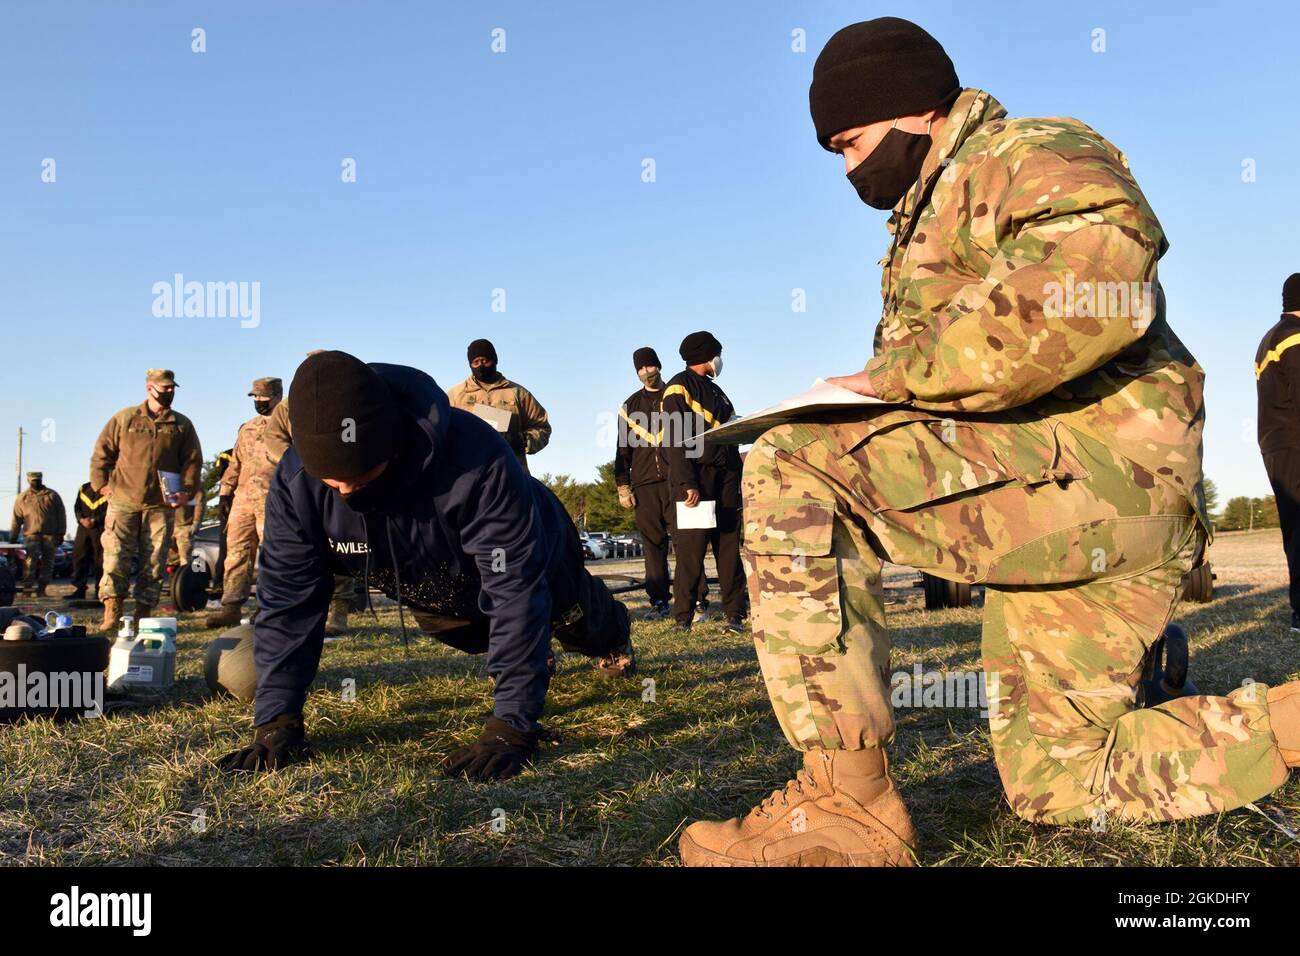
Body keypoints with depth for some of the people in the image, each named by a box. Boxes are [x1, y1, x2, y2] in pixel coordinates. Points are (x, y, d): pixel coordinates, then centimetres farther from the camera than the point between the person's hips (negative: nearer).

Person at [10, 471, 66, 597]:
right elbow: (17, 519, 13)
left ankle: (41, 589, 8)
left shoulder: (52, 495, 9)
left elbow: (61, 515, 8)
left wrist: (60, 533, 2)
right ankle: (28, 585, -19)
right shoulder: (22, 498, 12)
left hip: (50, 534, 1)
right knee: (31, 558, -18)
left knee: (47, 562, 1)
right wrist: (13, 536, 10)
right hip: (31, 534, -1)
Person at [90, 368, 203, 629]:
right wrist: (104, 486, 1)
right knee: (116, 557, -8)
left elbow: (193, 461, 8)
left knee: (153, 562, 3)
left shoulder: (182, 425, 10)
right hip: (123, 502, -1)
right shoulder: (125, 418, 7)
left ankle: (143, 616, 10)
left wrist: (186, 491, -5)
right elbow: (101, 454, 10)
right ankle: (111, 615, -6)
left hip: (161, 506, 2)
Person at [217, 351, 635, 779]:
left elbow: (516, 590, -47)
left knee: (582, 624, 27)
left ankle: (614, 637, 64)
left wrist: (511, 726, -49)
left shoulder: (476, 461, -50)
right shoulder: (294, 481, -34)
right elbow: (286, 599, -27)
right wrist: (276, 721, -33)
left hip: (529, 556, -3)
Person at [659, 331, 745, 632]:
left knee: (730, 547, 5)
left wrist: (736, 477, 15)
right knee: (692, 549, -7)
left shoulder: (715, 391, 23)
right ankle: (683, 617, -2)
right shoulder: (679, 388, -2)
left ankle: (735, 613, 9)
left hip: (725, 479, 8)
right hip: (695, 478, -7)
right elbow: (675, 440, -12)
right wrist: (687, 484, -20)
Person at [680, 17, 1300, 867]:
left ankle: (847, 805, -22)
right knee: (1055, 782, 13)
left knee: (790, 471, -25)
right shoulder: (932, 211, 26)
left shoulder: (1034, 156, -3)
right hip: (1048, 503, 11)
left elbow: (1096, 274, -27)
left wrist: (899, 376, -21)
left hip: (1097, 472, -10)